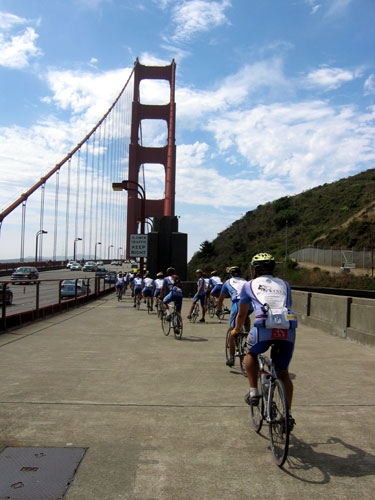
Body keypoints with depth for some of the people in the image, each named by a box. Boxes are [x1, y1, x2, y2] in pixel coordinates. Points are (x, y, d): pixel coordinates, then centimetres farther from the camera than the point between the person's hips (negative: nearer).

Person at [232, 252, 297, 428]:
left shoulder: (250, 285, 22)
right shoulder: (284, 284, 28)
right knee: (283, 372, 20)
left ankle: (253, 392, 20)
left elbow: (242, 313, 33)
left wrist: (236, 330, 50)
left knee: (251, 354, 29)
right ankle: (288, 414, 21)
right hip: (288, 329, 3)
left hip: (264, 326, -3)